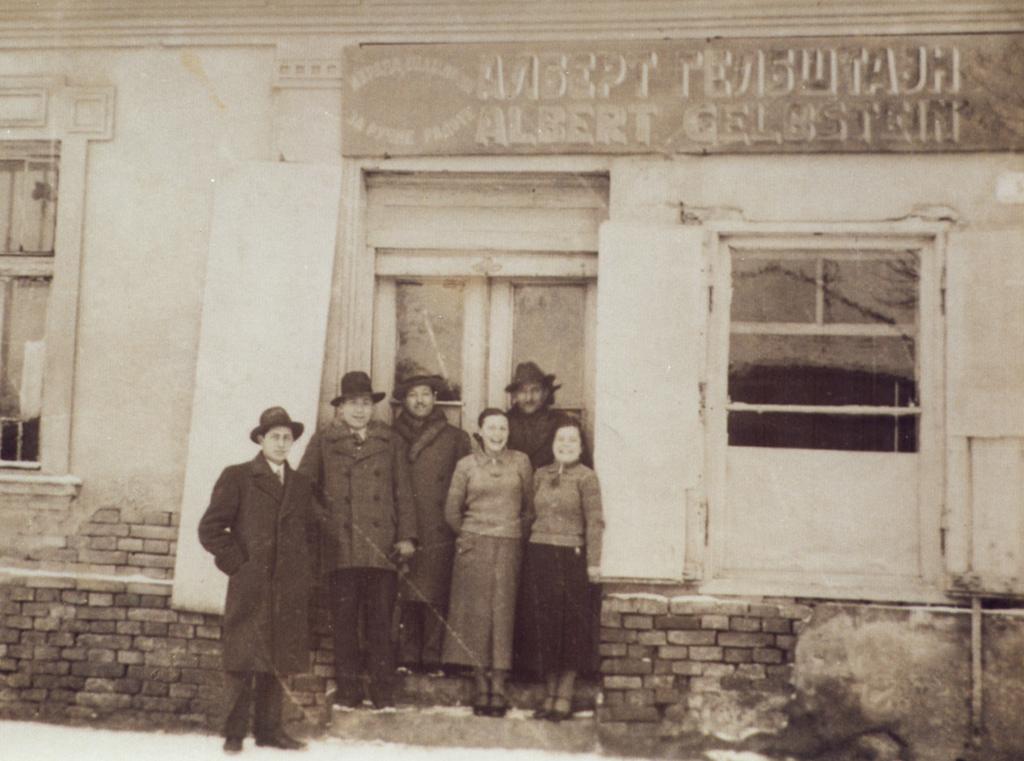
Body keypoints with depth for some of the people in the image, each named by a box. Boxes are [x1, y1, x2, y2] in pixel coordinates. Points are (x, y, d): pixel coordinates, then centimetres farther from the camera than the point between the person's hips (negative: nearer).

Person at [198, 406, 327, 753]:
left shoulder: (301, 484, 14)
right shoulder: (236, 477, 1)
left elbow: (316, 526, 22)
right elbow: (210, 528, -2)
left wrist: (298, 563, 11)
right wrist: (237, 562, -7)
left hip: (289, 589, 4)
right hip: (249, 586, -4)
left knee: (277, 661, 8)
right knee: (241, 661, -1)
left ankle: (269, 728, 17)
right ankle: (234, 732, 9)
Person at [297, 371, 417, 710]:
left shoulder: (391, 441, 15)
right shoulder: (323, 441, 12)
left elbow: (403, 492, 12)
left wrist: (406, 536, 4)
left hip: (382, 547, 0)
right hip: (340, 547, 0)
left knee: (380, 620, 0)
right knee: (344, 621, 1)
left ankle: (383, 692, 6)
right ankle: (347, 689, 9)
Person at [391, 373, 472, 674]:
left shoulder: (455, 438, 11)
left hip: (440, 533, -1)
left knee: (436, 596, -4)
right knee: (406, 596, -2)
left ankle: (433, 658, 2)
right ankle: (407, 657, 5)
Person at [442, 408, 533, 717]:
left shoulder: (521, 462, 6)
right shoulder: (466, 465, 5)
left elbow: (530, 507, 11)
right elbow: (452, 510, 11)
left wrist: (519, 534, 9)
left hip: (509, 547, 0)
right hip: (474, 547, 0)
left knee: (503, 614, -2)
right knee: (476, 613, -1)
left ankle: (499, 688, 2)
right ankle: (481, 687, 5)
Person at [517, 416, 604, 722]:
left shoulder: (586, 477, -4)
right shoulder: (540, 475, 11)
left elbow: (594, 522, -7)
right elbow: (533, 515, 12)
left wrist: (593, 562, -12)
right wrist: (529, 553, 6)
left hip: (570, 558, -5)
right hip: (538, 556, 5)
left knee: (570, 628, 2)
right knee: (541, 625, 7)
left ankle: (565, 696, 12)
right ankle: (550, 694, 19)